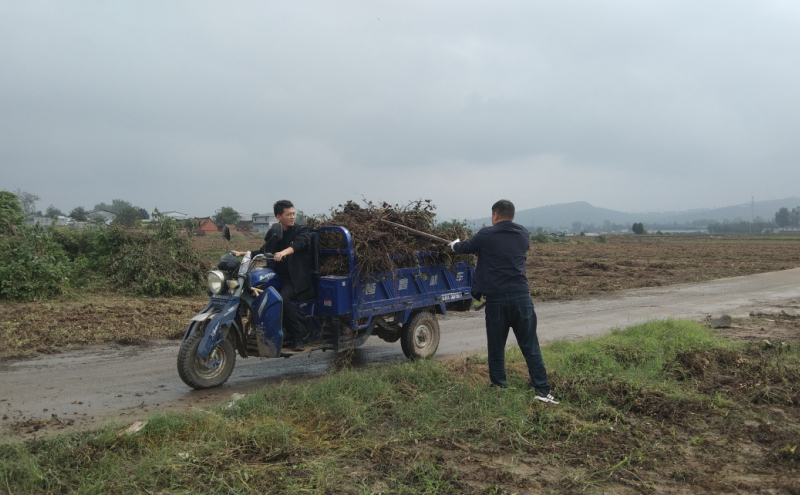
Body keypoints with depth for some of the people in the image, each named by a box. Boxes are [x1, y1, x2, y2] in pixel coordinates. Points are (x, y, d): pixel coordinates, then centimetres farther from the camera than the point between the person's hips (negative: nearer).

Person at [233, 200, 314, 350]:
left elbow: (299, 244, -20)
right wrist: (243, 253, 7)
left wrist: (284, 252, -41)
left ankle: (301, 335, -16)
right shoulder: (273, 233, 17)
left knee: (282, 299, -31)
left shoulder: (301, 231, 1)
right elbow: (263, 251, 22)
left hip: (296, 278, -5)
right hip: (277, 276, 6)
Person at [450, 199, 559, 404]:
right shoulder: (523, 235, 10)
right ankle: (542, 389, 1)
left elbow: (463, 247, 11)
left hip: (496, 298, -2)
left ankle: (499, 387, 18)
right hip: (521, 295, 2)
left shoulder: (487, 235, -3)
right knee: (530, 346, 4)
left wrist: (454, 244, 36)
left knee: (496, 347, 11)